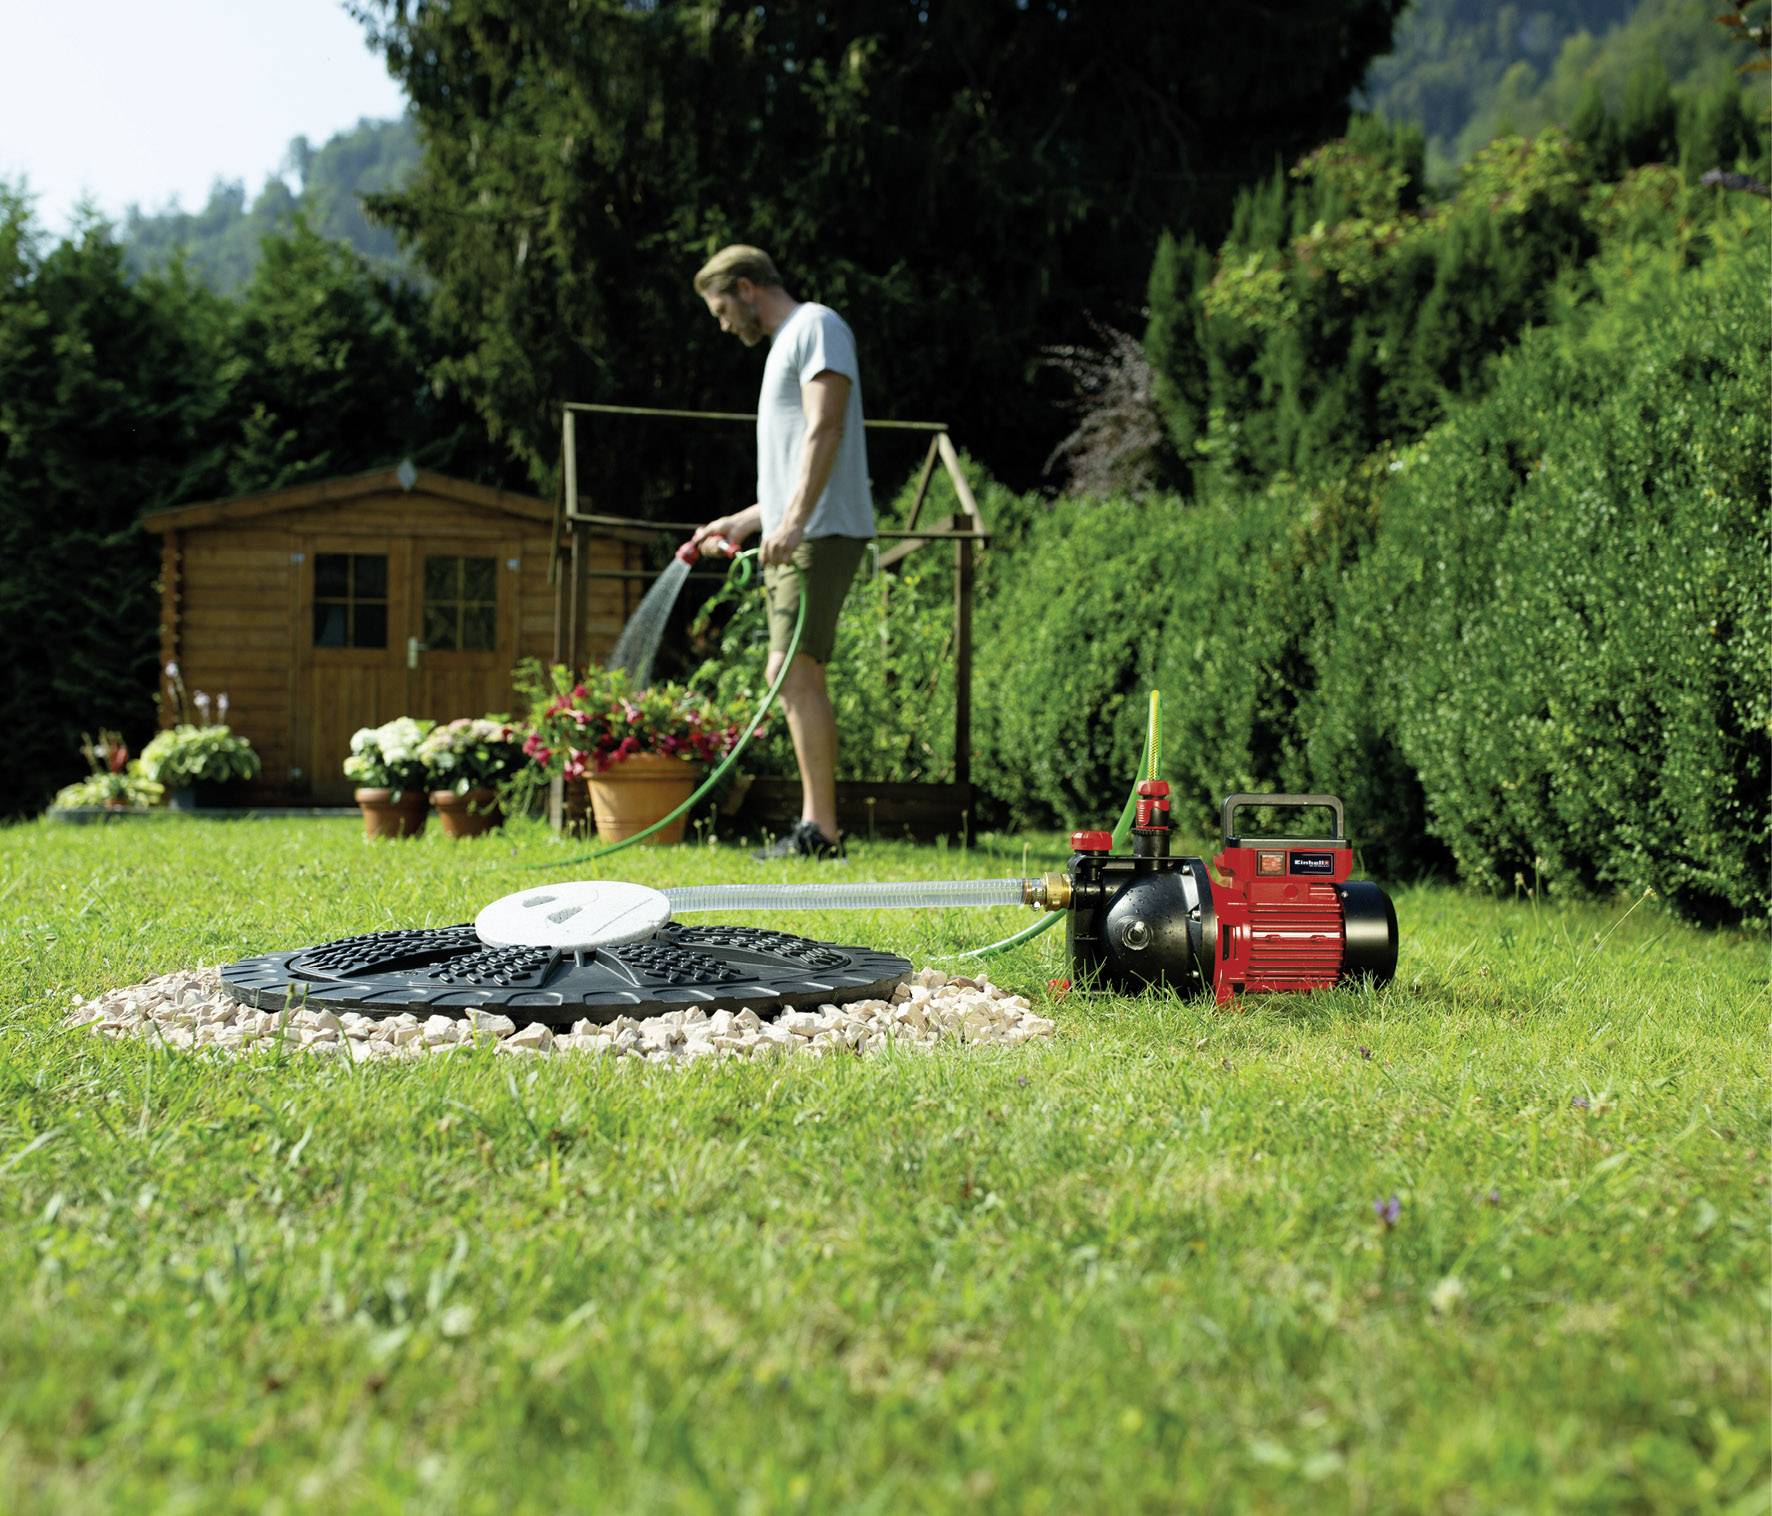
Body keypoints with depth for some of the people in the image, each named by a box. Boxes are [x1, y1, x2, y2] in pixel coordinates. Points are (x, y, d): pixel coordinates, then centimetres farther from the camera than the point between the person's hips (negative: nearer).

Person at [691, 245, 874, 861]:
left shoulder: (816, 326, -2)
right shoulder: (784, 345, 28)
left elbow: (825, 430, -17)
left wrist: (793, 521, -26)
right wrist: (740, 522, 27)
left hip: (822, 533, -10)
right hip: (791, 538, 10)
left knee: (794, 670, -15)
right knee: (796, 677, 6)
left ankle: (819, 830, -16)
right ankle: (818, 826, 7)